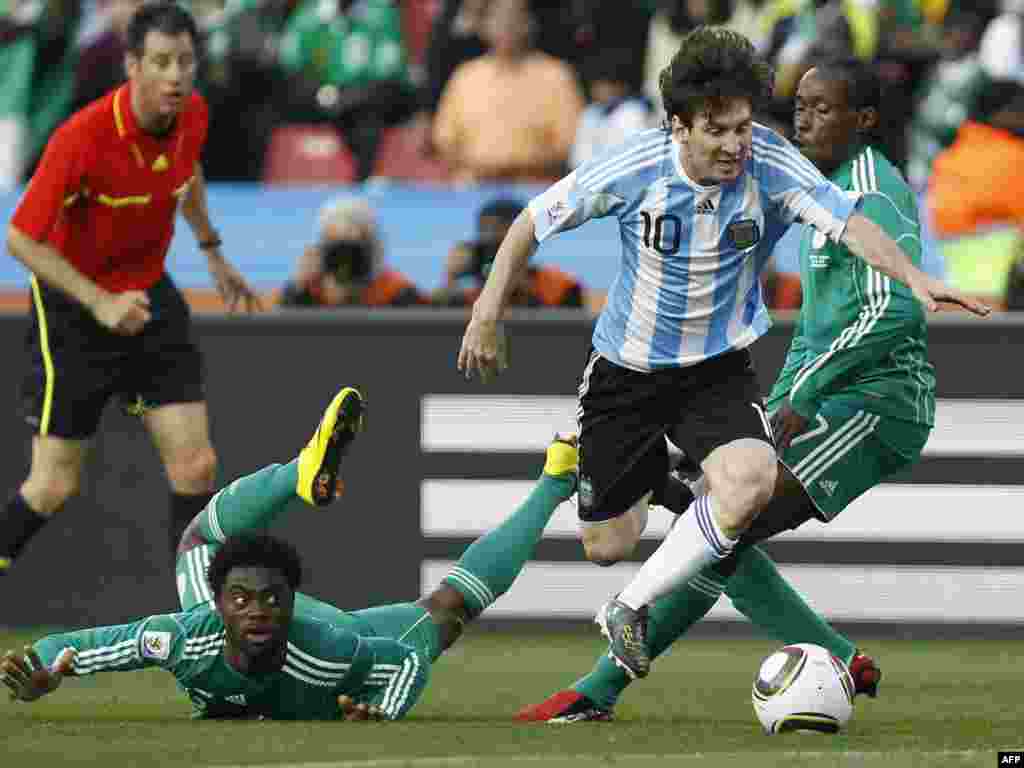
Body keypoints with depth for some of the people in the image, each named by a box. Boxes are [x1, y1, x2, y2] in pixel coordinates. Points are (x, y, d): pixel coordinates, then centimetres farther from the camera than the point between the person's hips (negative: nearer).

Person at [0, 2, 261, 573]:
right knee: (55, 485, -2)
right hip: (73, 306, -5)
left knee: (196, 465, -3)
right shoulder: (83, 138, -30)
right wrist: (101, 304, -33)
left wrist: (213, 252, 19)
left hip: (149, 295, 5)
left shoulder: (192, 114, -10)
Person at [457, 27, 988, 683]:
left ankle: (631, 609, -10)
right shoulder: (634, 169, -20)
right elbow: (533, 223, -7)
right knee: (606, 547, 7)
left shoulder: (771, 166, -19)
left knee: (750, 482, -30)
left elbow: (849, 222, -32)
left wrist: (912, 275, -49)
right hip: (626, 368, 0)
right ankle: (651, 473, 47)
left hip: (719, 369, 0)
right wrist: (488, 316, -6)